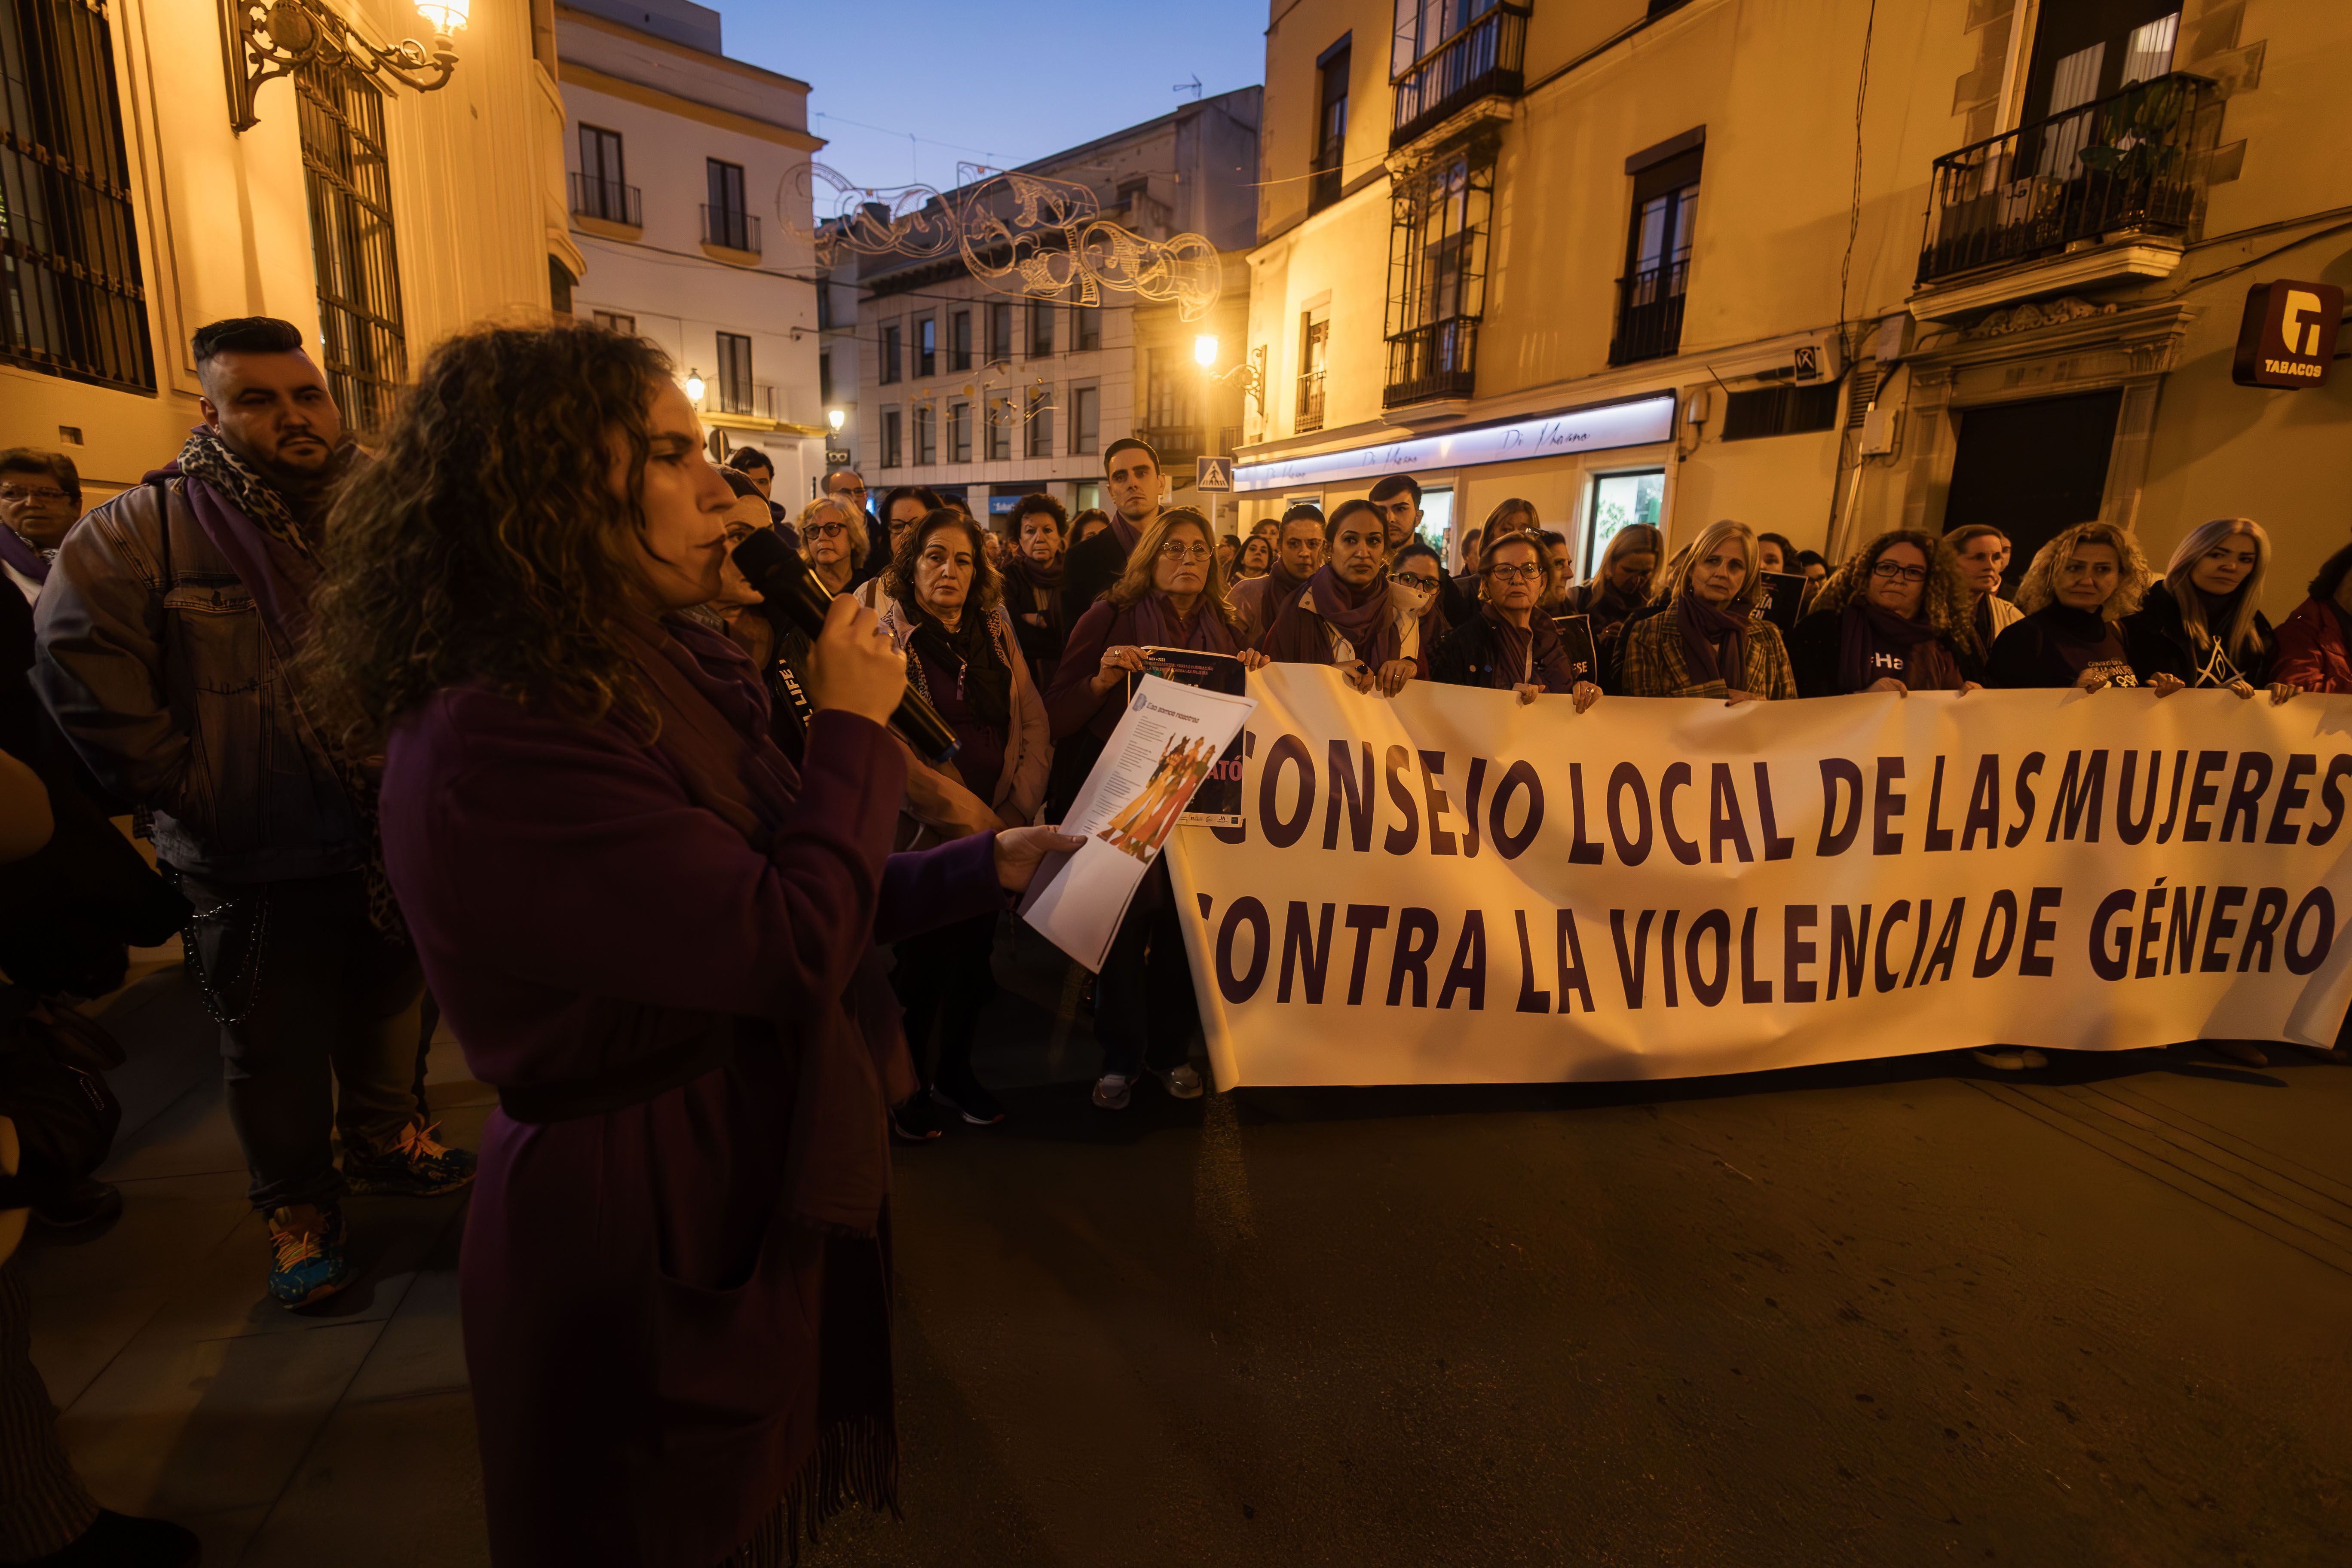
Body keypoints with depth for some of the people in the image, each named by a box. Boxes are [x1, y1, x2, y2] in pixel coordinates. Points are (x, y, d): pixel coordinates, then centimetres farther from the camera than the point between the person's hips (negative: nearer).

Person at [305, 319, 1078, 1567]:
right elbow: (791, 947, -30)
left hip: (754, 1197, 8)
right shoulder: (493, 746, -27)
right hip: (652, 1245, -8)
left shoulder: (662, 674, 3)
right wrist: (852, 728, -17)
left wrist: (988, 865, 1)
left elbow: (759, 896, 7)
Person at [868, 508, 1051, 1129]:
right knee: (924, 963, 7)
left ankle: (955, 1073, 35)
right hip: (923, 836, -4)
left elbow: (1034, 724, 5)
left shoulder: (996, 635, 9)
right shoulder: (886, 640, -6)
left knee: (975, 957, 14)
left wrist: (1018, 809, -7)